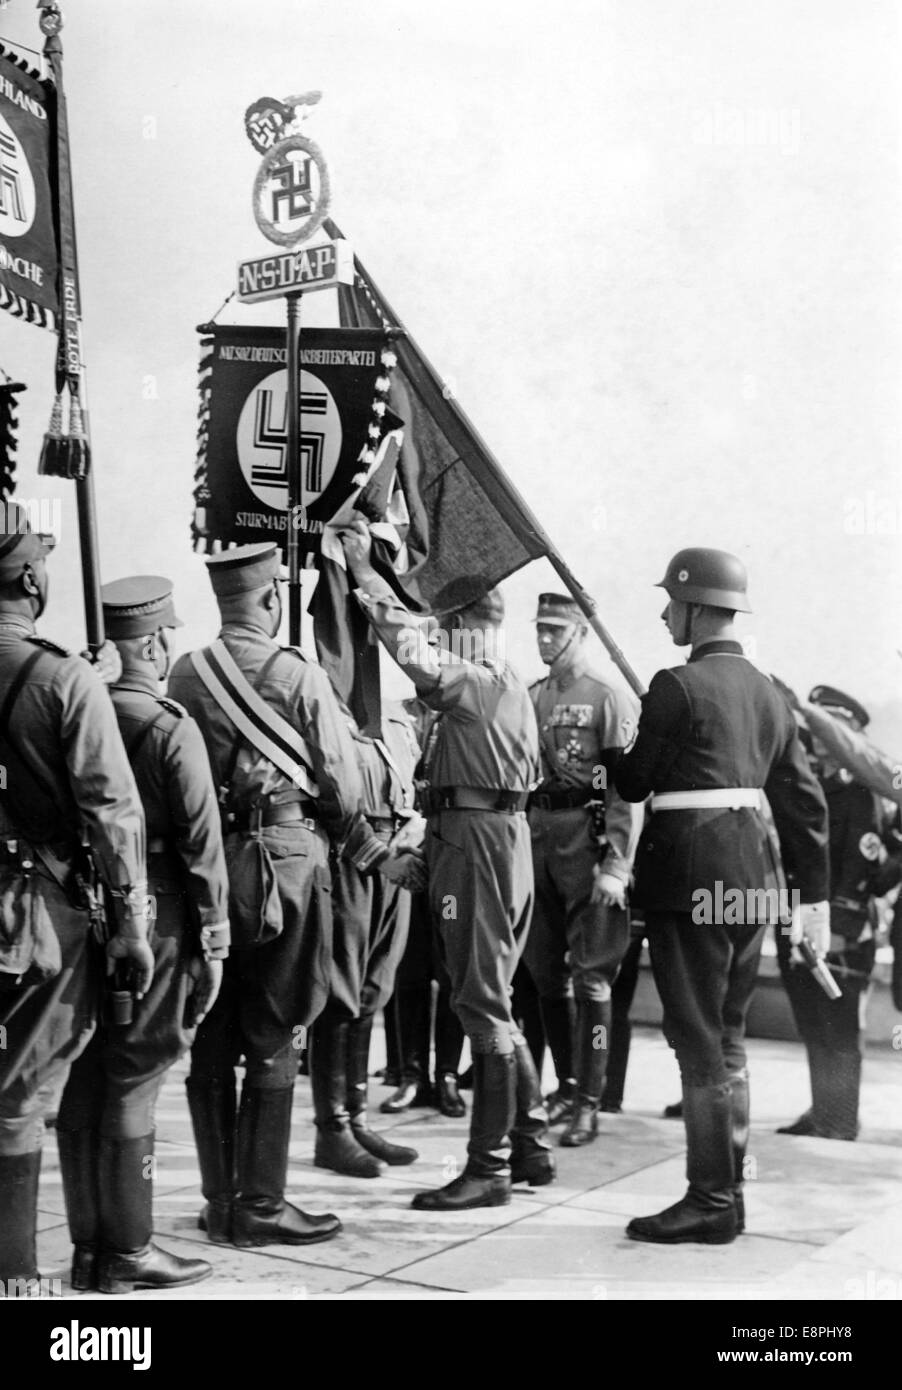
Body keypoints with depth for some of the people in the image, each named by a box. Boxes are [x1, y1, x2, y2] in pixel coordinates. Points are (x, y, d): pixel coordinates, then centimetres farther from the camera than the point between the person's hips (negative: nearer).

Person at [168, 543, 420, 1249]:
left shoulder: (184, 676, 2)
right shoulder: (300, 676, -7)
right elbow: (343, 786, -5)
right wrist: (370, 851, 10)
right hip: (286, 858, -4)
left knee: (211, 1039, 11)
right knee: (273, 1042, 3)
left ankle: (220, 1200, 22)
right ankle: (260, 1206, 9)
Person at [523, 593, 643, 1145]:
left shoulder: (610, 698, -7)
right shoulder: (531, 697, 13)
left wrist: (616, 865, -19)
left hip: (587, 838, -7)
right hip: (537, 834, 7)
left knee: (591, 975, -3)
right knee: (544, 970, 12)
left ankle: (590, 1104, 3)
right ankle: (568, 1084, 27)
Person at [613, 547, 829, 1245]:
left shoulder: (677, 687, -11)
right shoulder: (768, 691, 12)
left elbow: (634, 783, -5)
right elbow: (805, 797, 12)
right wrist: (813, 891, 16)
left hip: (691, 877, -8)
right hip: (753, 873, 8)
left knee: (700, 1042, -1)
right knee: (728, 1038, 15)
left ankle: (710, 1203, 6)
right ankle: (728, 1193, 24)